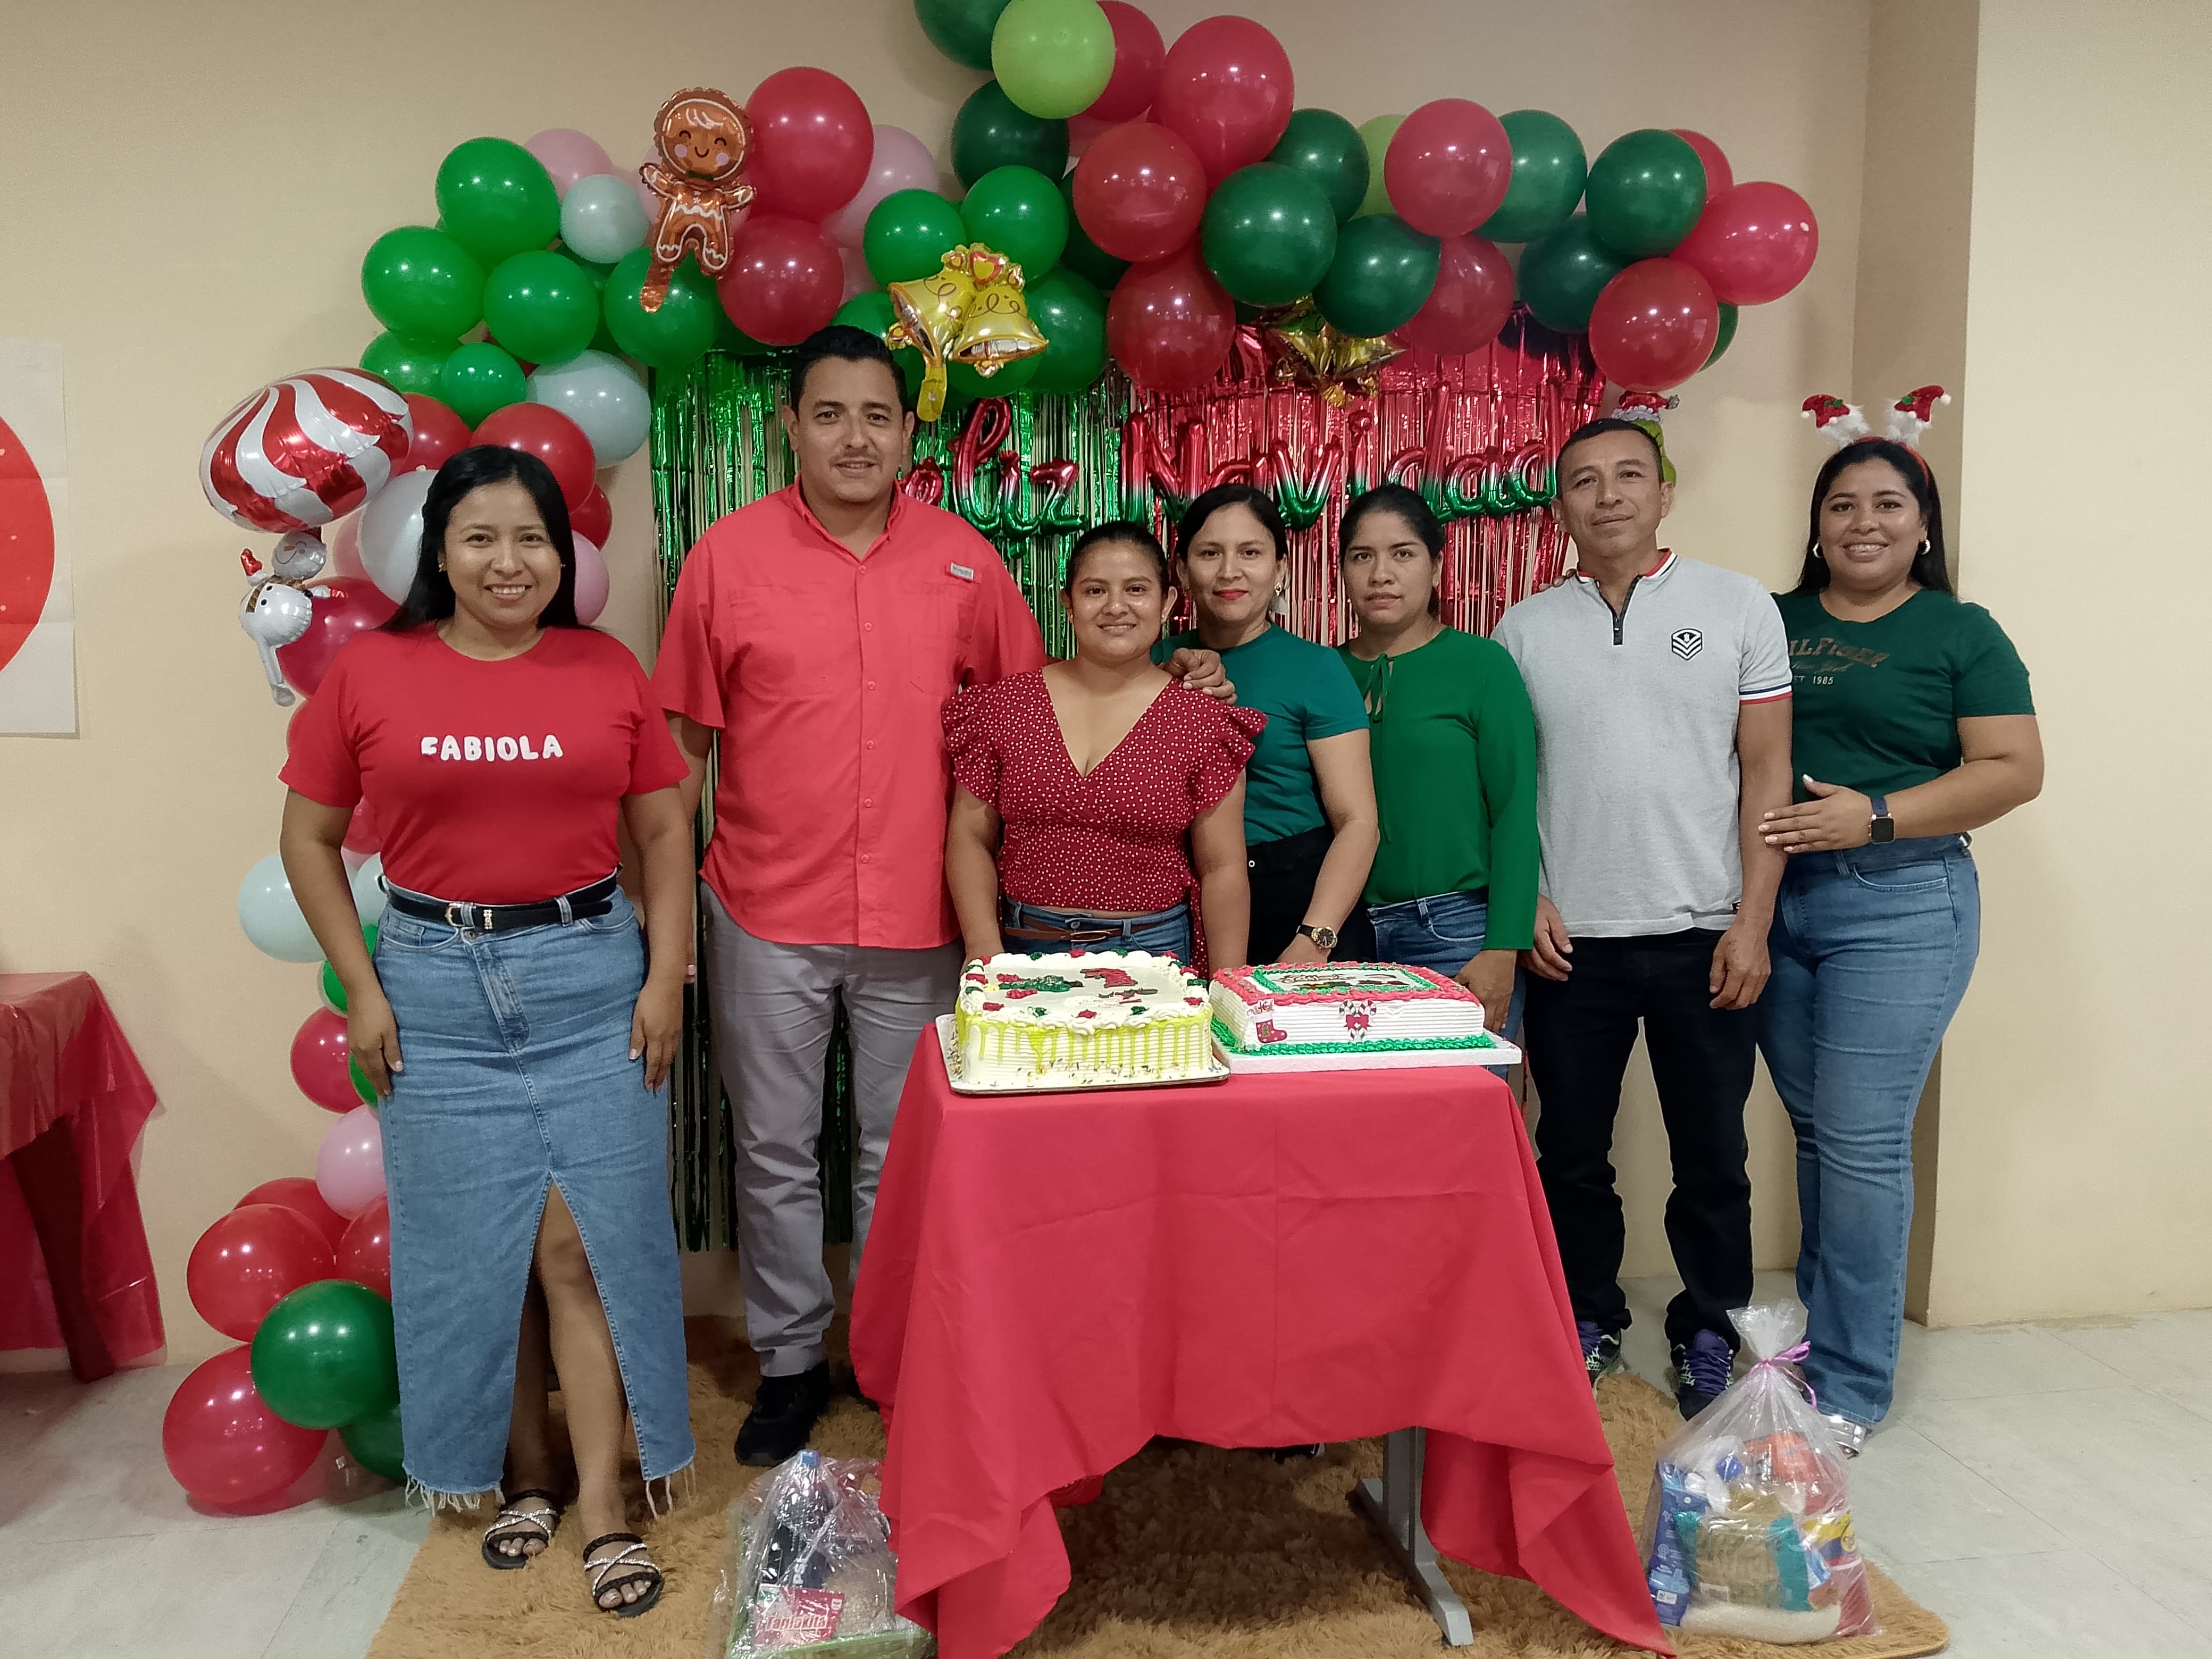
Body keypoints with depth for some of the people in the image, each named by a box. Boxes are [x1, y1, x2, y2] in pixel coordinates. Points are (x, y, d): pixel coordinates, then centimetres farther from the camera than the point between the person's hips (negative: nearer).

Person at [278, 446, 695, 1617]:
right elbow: (309, 840, 6)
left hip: (591, 979, 0)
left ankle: (603, 1508, 12)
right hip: (437, 989, 1)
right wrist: (361, 988, -1)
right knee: (473, 1247, 10)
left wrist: (666, 975, -2)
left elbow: (663, 830, 5)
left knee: (584, 1243, 1)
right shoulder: (369, 673, 0)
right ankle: (523, 1475, 30)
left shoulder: (610, 671, 1)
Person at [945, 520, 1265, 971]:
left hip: (1153, 952, -1)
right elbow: (970, 837, 3)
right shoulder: (1004, 706, 1)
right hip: (1026, 950, 1)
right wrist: (986, 951, -8)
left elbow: (1222, 870, -2)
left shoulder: (1202, 722, -3)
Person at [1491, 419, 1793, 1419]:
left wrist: (1753, 922, -6)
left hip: (1703, 933, -1)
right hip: (1570, 939, 1)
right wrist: (1525, 899, -4)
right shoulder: (1526, 628, 6)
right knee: (1571, 1150, 11)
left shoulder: (1738, 606, 2)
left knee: (1711, 1154, 10)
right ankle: (1588, 1322, 30)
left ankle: (1710, 1335, 29)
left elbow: (1767, 771, -1)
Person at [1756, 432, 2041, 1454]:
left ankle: (1851, 1386, 7)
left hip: (1898, 904, -4)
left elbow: (2014, 770, -6)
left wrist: (1876, 816, -17)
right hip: (1775, 899, 4)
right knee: (1815, 1131, 13)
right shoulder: (1773, 624, 12)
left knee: (1862, 1141, -5)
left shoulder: (1961, 633, 1)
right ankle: (1822, 1326, 28)